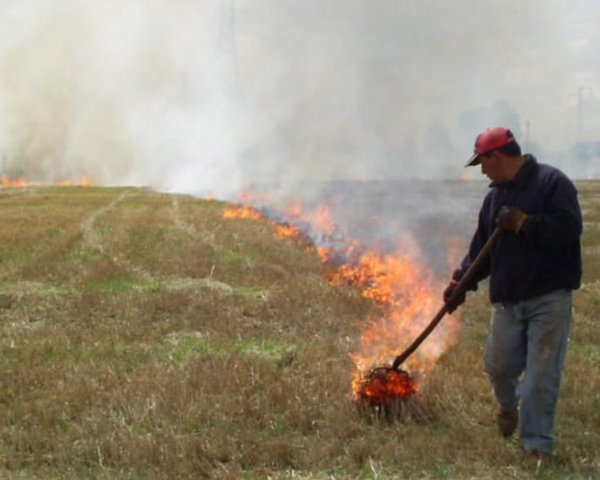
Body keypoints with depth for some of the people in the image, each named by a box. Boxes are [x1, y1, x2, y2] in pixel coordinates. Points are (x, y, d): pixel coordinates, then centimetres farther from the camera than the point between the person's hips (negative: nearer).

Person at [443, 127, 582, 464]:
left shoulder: (552, 183, -9)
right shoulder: (496, 196, 13)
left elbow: (570, 227, -20)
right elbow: (481, 247, 17)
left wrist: (523, 223, -19)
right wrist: (462, 282, 8)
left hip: (550, 299, -6)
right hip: (507, 299, 6)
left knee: (542, 375, -4)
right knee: (498, 365, 11)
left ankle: (537, 445, 5)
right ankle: (509, 405, 43)